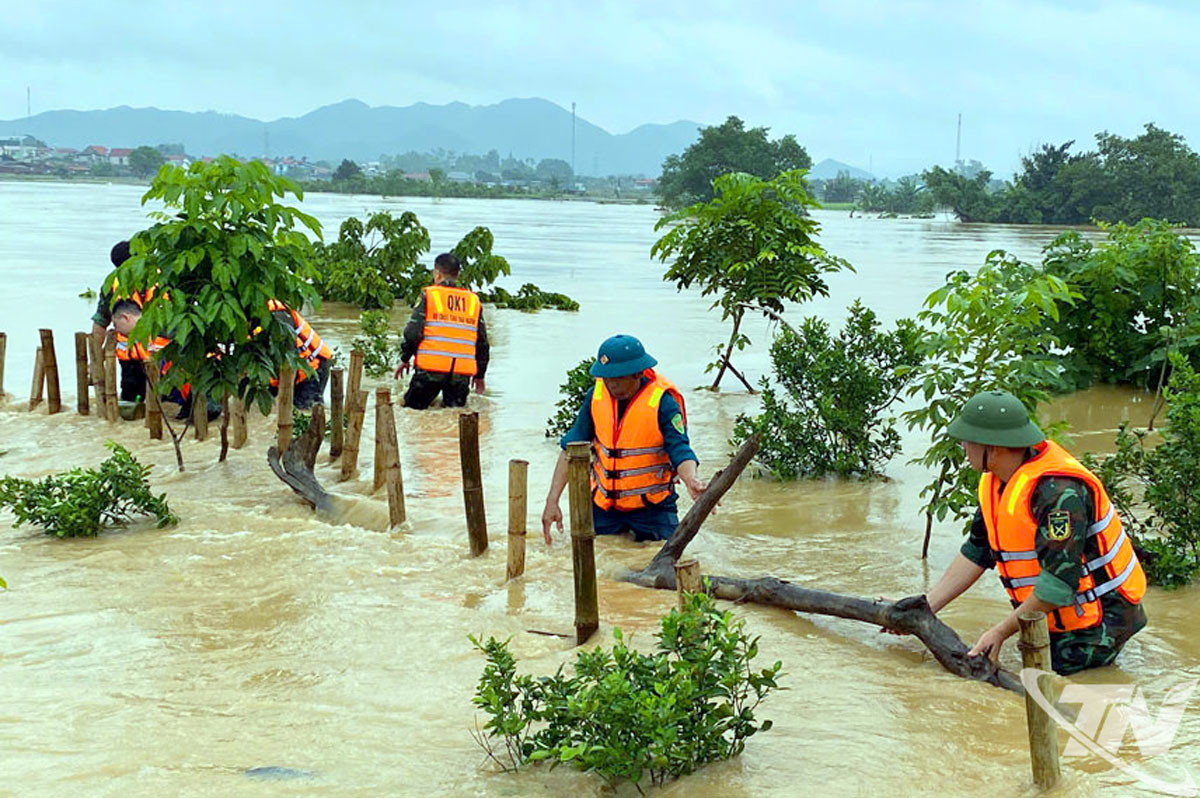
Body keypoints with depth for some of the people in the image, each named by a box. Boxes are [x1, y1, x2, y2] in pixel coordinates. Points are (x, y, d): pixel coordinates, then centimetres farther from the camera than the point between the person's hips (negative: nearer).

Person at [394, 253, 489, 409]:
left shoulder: (429, 295, 1)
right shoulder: (474, 301, 13)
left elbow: (413, 332, -4)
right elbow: (482, 342, 16)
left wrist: (405, 359, 11)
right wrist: (480, 374, 25)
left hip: (430, 368, -3)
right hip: (462, 373, 3)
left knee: (412, 408, 6)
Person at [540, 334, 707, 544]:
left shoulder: (662, 402, -18)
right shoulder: (597, 395, -5)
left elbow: (680, 450, -25)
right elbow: (571, 448, -2)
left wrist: (691, 481, -48)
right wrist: (552, 500, -8)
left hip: (651, 508, -3)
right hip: (603, 505, 4)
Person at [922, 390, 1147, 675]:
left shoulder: (1058, 490, -28)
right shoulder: (996, 483, 3)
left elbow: (1060, 579, -29)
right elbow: (976, 553, 10)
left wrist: (1002, 632, -23)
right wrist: (924, 608, 4)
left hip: (1096, 623, -9)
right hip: (1055, 620, 9)